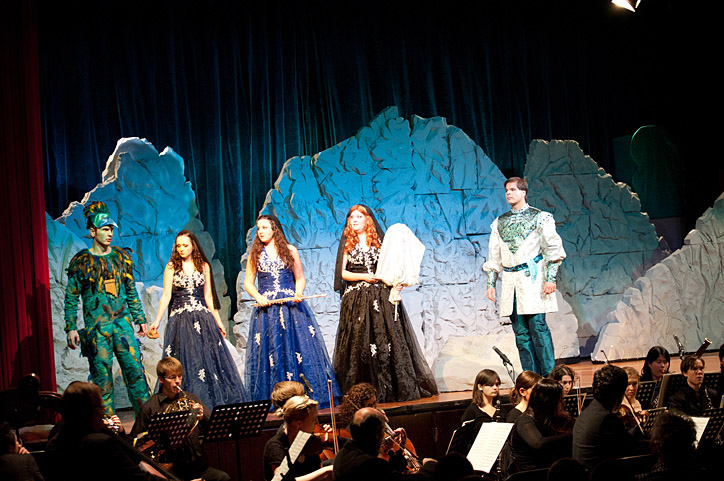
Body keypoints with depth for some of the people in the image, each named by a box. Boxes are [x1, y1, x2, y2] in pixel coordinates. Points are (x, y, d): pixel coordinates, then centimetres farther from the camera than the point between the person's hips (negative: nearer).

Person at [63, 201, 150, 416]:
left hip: (122, 322, 3)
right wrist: (71, 328, -6)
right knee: (102, 374, 0)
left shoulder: (121, 257, 10)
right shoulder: (80, 261, 0)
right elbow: (71, 297, 1)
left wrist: (140, 320, 14)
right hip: (96, 327, -3)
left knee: (135, 368, -1)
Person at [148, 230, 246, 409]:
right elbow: (166, 296, -2)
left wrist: (217, 320, 12)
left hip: (203, 318, 2)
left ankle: (211, 404, 5)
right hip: (180, 319, -2)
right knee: (185, 362, -2)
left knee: (209, 358, -2)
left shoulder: (203, 266, 8)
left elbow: (208, 296, 12)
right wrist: (157, 321, -11)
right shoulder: (171, 267, 2)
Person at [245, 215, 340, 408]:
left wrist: (298, 293, -10)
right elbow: (248, 283, 11)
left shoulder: (290, 250, 7)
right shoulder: (255, 254, 10)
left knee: (299, 348, -6)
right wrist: (258, 297, -7)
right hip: (266, 309, 1)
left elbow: (300, 278, 9)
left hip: (291, 306, -1)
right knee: (269, 353, -3)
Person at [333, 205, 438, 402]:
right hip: (356, 300, -1)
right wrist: (363, 277, -10)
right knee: (360, 344, -4)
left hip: (381, 297, 1)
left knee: (388, 341, -4)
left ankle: (391, 390, 1)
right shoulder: (347, 244, 8)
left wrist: (396, 281, -7)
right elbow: (342, 272, 3)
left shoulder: (379, 241, 11)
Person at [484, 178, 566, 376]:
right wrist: (491, 284, 11)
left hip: (532, 278, -4)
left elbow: (553, 250, -1)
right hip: (510, 283, 5)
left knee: (537, 326, -10)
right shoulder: (499, 223, 16)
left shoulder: (540, 218, 3)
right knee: (521, 332, 2)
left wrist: (551, 278, -10)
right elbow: (494, 257, 19)